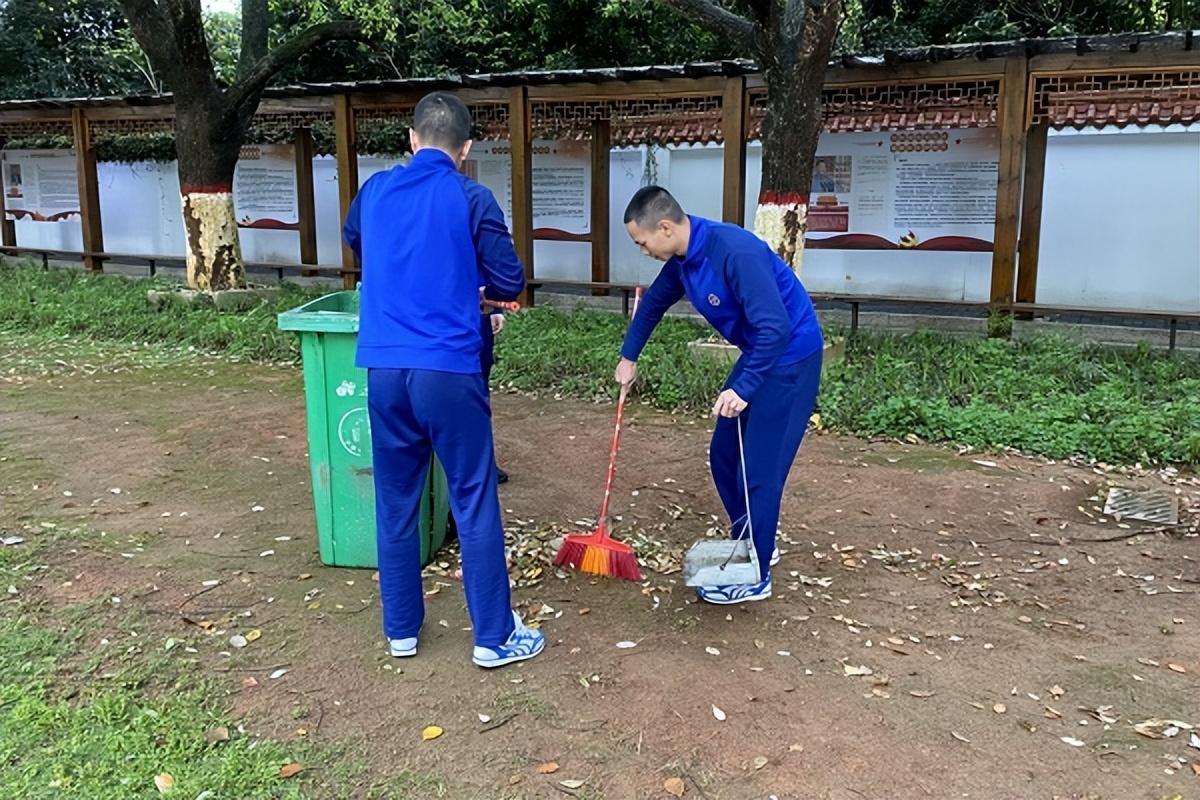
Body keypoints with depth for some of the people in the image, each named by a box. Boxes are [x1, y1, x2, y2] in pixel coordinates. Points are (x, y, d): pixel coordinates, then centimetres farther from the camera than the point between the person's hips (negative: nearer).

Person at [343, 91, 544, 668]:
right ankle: (494, 636, 12)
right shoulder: (471, 198, -3)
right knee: (473, 502, 4)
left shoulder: (375, 190, 11)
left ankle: (401, 630, 25)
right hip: (447, 368, -4)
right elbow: (510, 283, 0)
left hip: (383, 367, 4)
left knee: (394, 502, 14)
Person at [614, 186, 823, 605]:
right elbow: (654, 303, 20)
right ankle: (752, 545, 34)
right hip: (758, 354, 9)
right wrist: (628, 357, 29)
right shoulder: (683, 259, 0)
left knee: (759, 469, -3)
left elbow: (775, 328, -31)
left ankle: (754, 576, 13)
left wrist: (742, 389, -30)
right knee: (723, 456, 15)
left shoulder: (736, 252, -28)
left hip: (790, 358, -9)